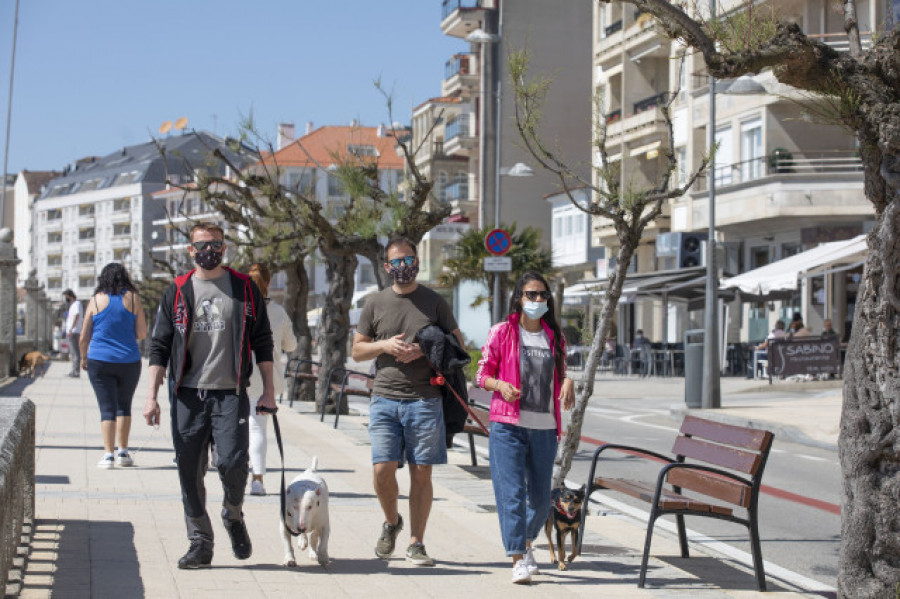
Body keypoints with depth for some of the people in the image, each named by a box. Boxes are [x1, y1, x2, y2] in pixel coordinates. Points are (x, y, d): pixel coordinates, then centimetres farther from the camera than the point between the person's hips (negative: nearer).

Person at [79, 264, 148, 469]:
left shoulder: (96, 300, 0)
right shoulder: (133, 298, 0)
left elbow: (84, 337, 3)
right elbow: (142, 334, 0)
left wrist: (84, 357, 20)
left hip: (100, 361, -1)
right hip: (128, 361, 1)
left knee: (107, 408, 1)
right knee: (124, 406, 17)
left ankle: (108, 454, -7)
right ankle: (123, 452, 16)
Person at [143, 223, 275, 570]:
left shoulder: (245, 290, 8)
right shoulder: (177, 293, 10)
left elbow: (262, 342, 10)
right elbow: (160, 346, 10)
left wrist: (268, 391, 4)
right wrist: (152, 395, 2)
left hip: (230, 394, -1)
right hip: (187, 396, 2)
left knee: (233, 462, -14)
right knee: (190, 472, 1)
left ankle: (233, 516, 15)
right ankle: (200, 543, 11)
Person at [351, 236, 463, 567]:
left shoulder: (435, 302, 7)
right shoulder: (375, 303, 9)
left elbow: (457, 344, 9)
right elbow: (357, 350, 13)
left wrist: (423, 350, -8)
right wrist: (385, 345, -7)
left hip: (424, 400, 0)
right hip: (385, 399, 1)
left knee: (421, 473, 1)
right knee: (383, 469, -8)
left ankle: (416, 543, 8)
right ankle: (391, 522, 20)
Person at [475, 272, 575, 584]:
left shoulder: (554, 337, 12)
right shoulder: (502, 332, 0)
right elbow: (482, 374, 3)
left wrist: (568, 382, -1)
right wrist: (500, 385, -17)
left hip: (544, 428, 4)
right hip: (508, 426, -4)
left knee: (541, 497, 8)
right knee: (512, 492, -10)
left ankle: (526, 542, 35)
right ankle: (518, 559, -8)